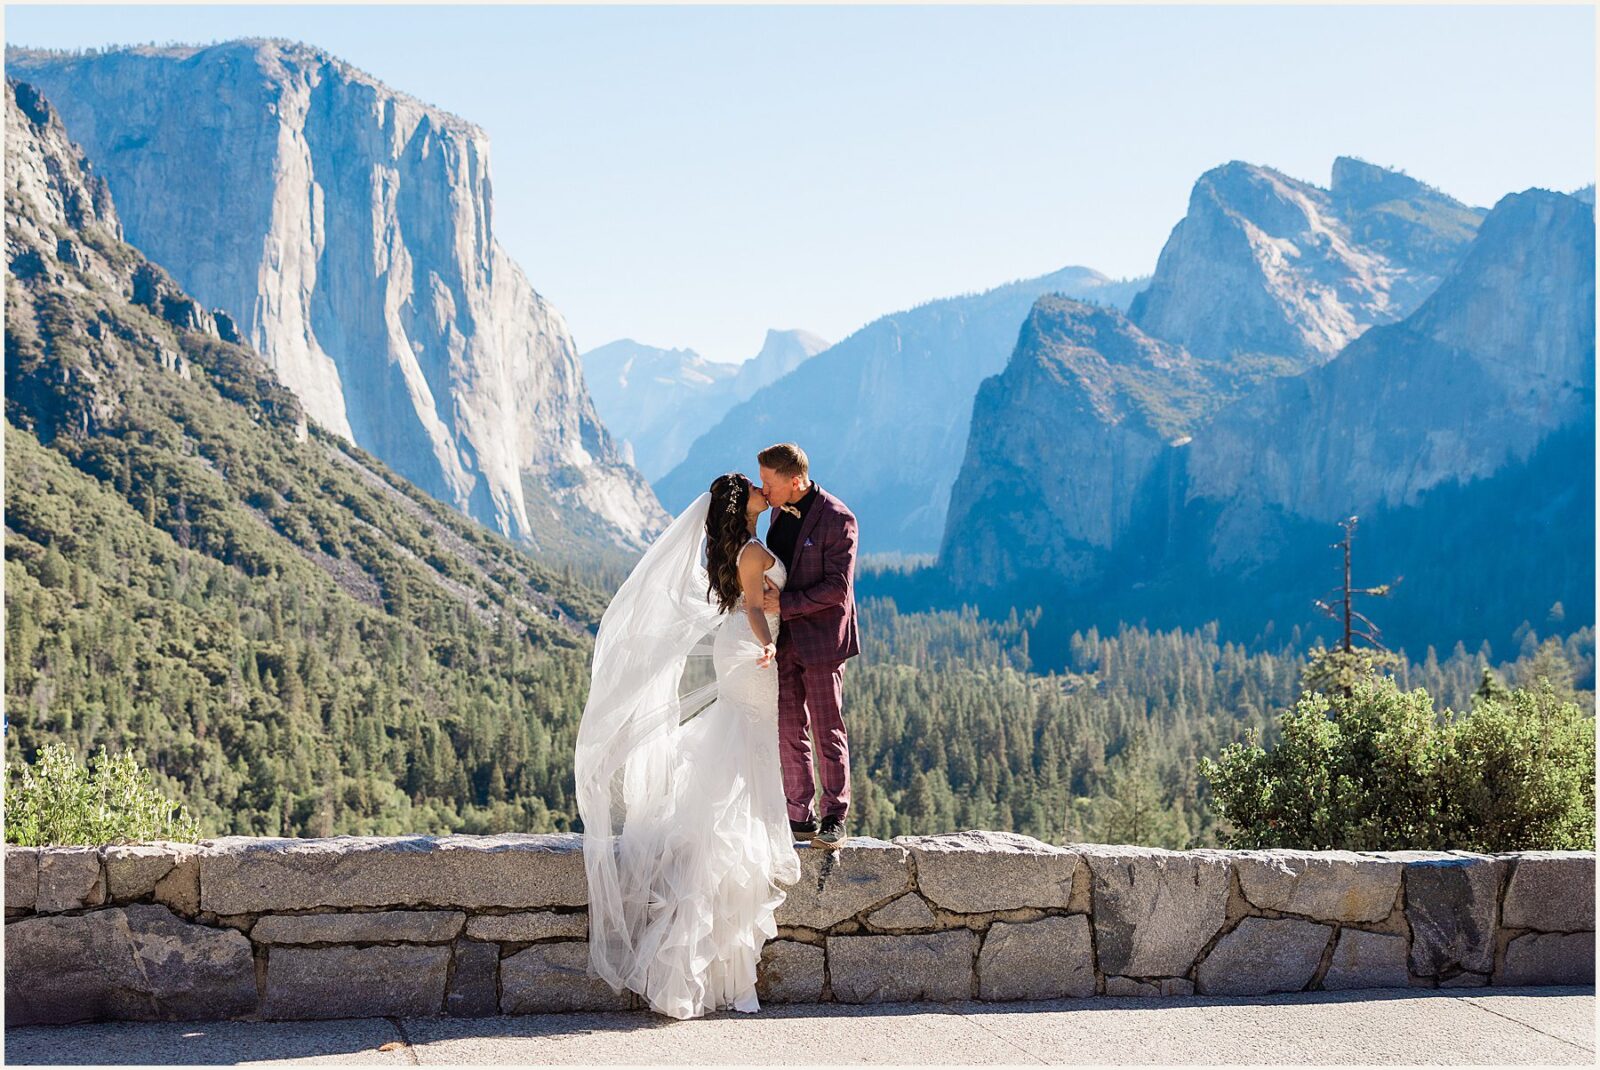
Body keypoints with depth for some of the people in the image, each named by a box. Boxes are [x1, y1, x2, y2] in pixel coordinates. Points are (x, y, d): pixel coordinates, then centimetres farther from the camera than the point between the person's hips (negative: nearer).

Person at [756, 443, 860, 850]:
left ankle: (834, 817, 9)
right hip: (783, 638, 7)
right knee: (789, 729, 8)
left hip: (820, 638, -7)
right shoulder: (779, 511, 7)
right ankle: (799, 816, 15)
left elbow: (837, 588, -18)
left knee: (827, 730, 1)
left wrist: (785, 603, -21)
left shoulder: (837, 519, -16)